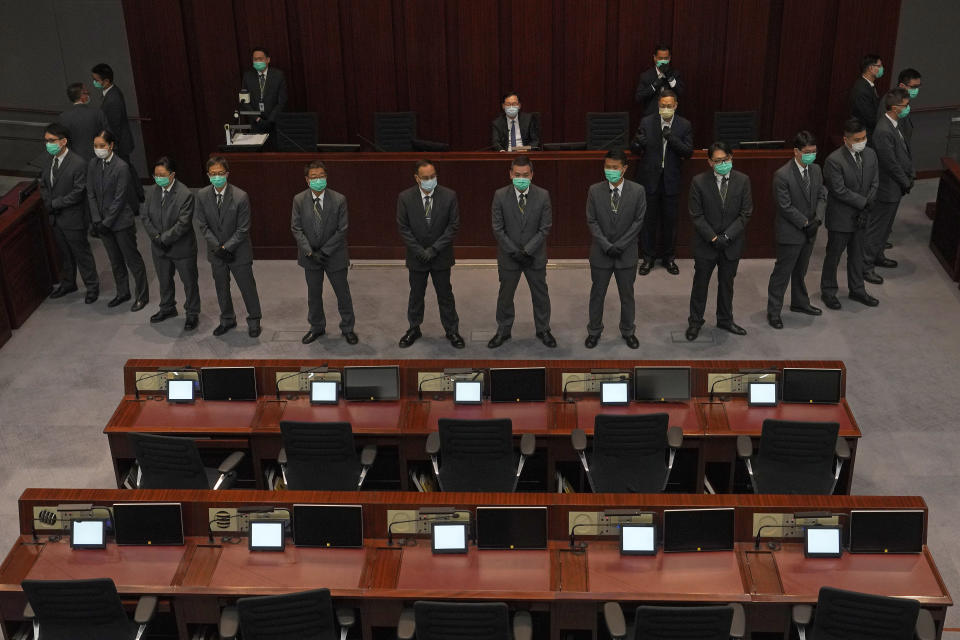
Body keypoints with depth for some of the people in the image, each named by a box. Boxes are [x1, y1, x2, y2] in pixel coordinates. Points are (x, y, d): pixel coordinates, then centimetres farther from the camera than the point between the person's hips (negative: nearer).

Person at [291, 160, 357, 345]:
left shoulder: (339, 200, -12)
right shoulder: (299, 200, -6)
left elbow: (342, 230, -11)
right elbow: (296, 229, -5)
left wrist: (324, 251, -16)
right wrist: (310, 252, -15)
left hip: (334, 255, -2)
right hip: (310, 256, 2)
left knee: (343, 293, 9)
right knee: (314, 294, 15)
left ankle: (347, 328, 26)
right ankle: (317, 327, 33)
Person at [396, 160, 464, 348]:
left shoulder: (449, 196, -11)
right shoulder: (405, 198, -10)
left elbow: (453, 225, -9)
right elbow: (403, 228, -6)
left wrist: (434, 249, -14)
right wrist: (419, 251, -13)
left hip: (441, 256, 0)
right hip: (416, 256, 1)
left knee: (445, 295, 10)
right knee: (416, 294, 15)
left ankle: (452, 331, 24)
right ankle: (414, 329, 32)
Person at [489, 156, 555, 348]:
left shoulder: (543, 195, -10)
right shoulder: (500, 195, -10)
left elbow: (545, 228, -9)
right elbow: (498, 229, -8)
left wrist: (527, 251, -16)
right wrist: (514, 251, -15)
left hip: (535, 256, 0)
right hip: (508, 256, 0)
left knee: (540, 294, 13)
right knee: (505, 295, 13)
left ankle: (543, 329, 31)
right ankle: (503, 331, 30)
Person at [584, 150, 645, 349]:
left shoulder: (637, 191, -7)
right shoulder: (595, 191, -5)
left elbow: (638, 221, -7)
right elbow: (592, 221, -5)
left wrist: (620, 245, -13)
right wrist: (606, 246, -14)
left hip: (627, 253, 0)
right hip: (601, 253, 1)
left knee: (627, 295, 13)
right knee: (597, 294, 12)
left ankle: (628, 331, 29)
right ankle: (594, 331, 26)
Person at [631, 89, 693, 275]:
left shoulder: (684, 125, 0)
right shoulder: (647, 122, -1)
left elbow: (688, 152, -6)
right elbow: (636, 150, -1)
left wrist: (672, 138, -21)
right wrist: (637, 143, -25)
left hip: (671, 180, 0)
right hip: (649, 178, 0)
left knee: (670, 220, 8)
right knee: (648, 219, 6)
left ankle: (668, 257, 23)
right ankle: (648, 257, 18)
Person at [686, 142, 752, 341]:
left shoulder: (742, 181, -5)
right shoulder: (699, 182, -10)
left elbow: (745, 214, -5)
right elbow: (696, 215, -9)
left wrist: (727, 236, -14)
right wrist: (713, 237, -15)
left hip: (731, 244, 2)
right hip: (705, 244, -2)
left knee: (726, 283, 17)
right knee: (700, 283, 10)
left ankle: (725, 320, 33)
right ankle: (695, 321, 24)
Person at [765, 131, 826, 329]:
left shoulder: (816, 169, 1)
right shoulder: (782, 175, -21)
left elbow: (821, 196, 7)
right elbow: (786, 207, -20)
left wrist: (818, 218, -9)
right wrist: (805, 223, -17)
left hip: (808, 231, 7)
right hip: (790, 233, -7)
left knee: (800, 270, 23)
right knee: (782, 272, 2)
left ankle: (800, 303, 40)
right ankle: (773, 311, 13)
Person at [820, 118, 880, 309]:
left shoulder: (870, 154, -2)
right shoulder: (834, 160, -22)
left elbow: (874, 183, 1)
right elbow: (840, 191, -22)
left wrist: (867, 209, -10)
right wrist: (864, 203, -18)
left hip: (860, 216, 6)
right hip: (840, 218, -6)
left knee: (857, 254, 19)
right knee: (834, 254, 9)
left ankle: (856, 290, 34)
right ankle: (828, 291, 26)